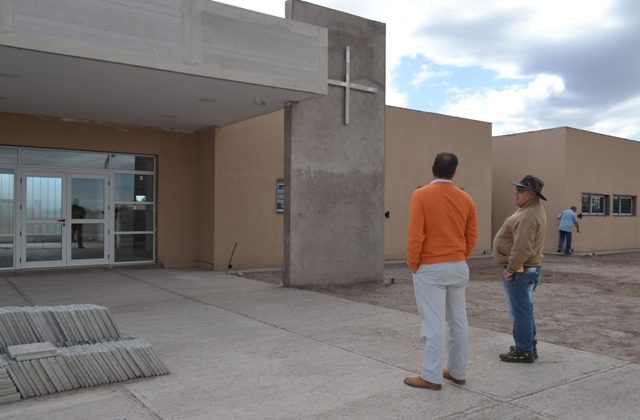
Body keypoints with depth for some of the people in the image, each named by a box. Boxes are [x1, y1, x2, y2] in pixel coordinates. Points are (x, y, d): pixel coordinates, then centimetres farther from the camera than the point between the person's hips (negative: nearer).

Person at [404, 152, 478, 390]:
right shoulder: (466, 199, 3)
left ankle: (431, 377, 7)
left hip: (430, 269, -5)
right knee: (458, 321, 14)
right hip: (459, 268, 5)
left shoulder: (421, 195, -11)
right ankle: (458, 372, 25)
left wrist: (413, 264, -3)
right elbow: (472, 236, 7)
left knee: (434, 324, -1)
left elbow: (415, 235, -15)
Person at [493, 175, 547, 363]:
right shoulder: (534, 208, 11)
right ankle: (530, 347, 28)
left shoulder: (528, 215, -23)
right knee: (525, 311, 18)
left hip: (519, 271, -11)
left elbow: (522, 248, -29)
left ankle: (524, 351, 8)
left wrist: (510, 269, -19)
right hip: (530, 268, 11)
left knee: (520, 312, -1)